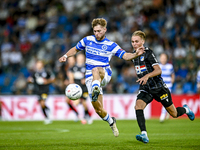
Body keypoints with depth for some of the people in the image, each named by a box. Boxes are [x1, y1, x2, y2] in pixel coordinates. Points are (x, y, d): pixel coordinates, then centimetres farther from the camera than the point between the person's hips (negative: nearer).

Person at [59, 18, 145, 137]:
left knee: (96, 70, -42)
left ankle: (96, 90, -68)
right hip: (90, 78, 3)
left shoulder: (111, 45, 2)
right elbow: (76, 49, 22)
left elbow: (125, 56, -1)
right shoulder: (87, 40, 8)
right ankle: (111, 122, 26)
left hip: (105, 75, -3)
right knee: (98, 109, -3)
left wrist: (136, 54, -21)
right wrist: (66, 56, 4)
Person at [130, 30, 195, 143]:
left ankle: (185, 109, 41)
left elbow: (158, 70, -24)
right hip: (145, 89, 6)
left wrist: (147, 76, -39)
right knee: (138, 106, -24)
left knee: (174, 114, 6)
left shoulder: (148, 52, -16)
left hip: (158, 87, -6)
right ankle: (144, 135, -29)